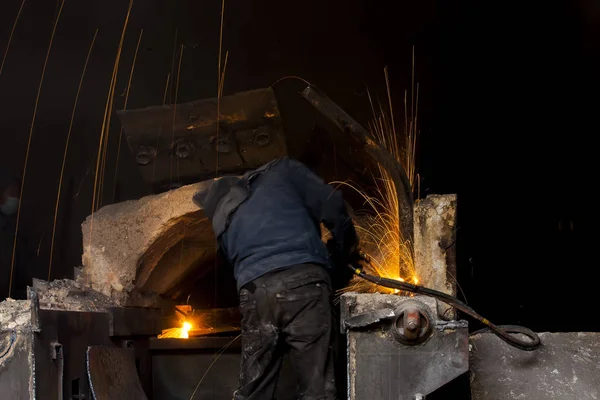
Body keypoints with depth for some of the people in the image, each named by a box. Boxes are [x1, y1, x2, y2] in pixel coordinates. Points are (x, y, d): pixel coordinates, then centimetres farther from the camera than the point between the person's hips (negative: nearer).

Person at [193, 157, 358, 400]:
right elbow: (331, 205, 12)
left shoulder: (224, 219, 32)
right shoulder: (280, 171, 24)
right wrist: (346, 247, 28)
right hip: (304, 279, -3)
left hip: (255, 290, 3)